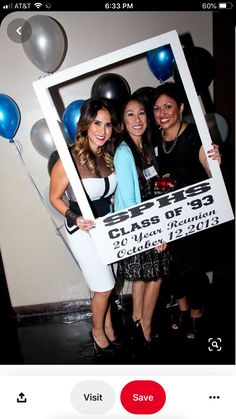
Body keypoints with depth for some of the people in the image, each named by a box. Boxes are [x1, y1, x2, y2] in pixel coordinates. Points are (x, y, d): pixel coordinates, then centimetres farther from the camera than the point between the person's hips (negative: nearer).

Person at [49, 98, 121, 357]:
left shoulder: (109, 155, -3)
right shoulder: (69, 159, -22)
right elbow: (55, 197, -10)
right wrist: (75, 218, -24)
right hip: (83, 229, -5)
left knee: (106, 284, 15)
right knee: (104, 286, 4)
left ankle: (108, 328, 38)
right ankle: (98, 331, 31)